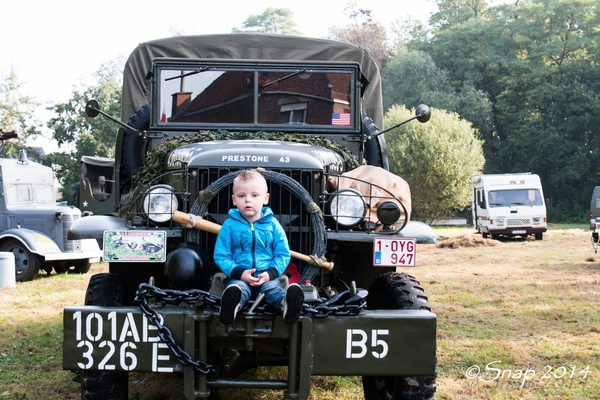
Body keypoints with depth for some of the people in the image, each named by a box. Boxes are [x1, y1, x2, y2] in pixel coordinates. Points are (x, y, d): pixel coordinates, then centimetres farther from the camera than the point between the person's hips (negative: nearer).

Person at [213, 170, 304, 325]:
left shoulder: (273, 225, 8)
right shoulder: (229, 225, 4)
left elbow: (283, 254, 7)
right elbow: (221, 256, 2)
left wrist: (270, 273, -11)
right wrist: (239, 273, -14)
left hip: (267, 277, 1)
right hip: (238, 277, -1)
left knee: (274, 289, -31)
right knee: (236, 288, -34)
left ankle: (288, 304, -63)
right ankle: (230, 307, -66)